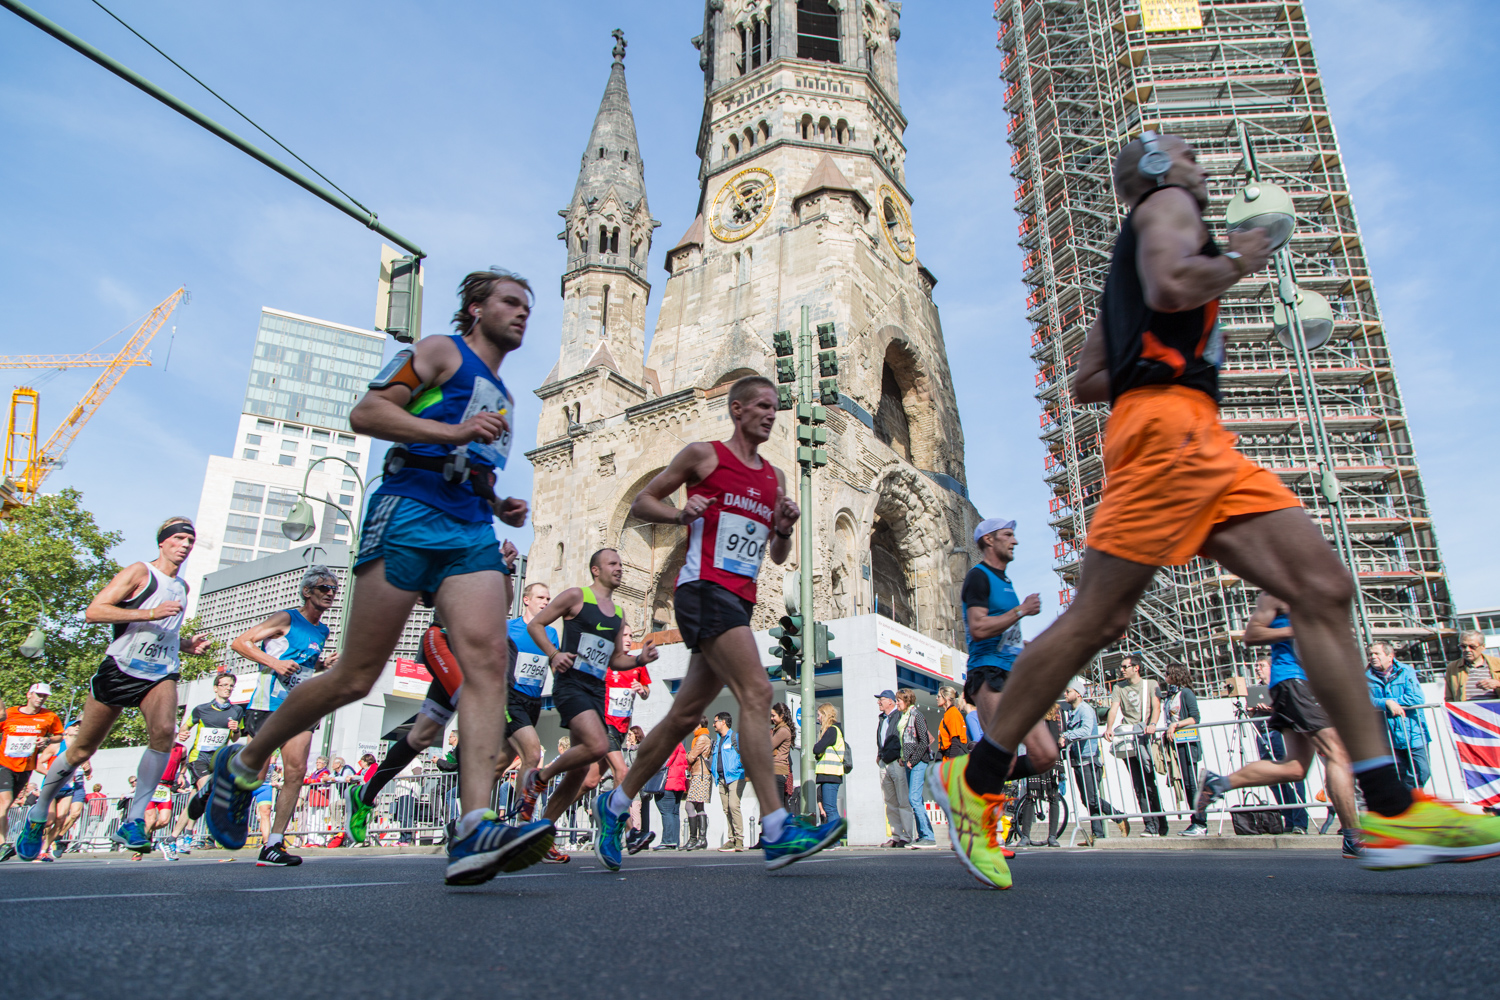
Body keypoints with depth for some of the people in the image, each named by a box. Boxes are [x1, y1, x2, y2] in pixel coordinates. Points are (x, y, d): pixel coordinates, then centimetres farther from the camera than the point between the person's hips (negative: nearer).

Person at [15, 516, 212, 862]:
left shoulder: (183, 587, 16)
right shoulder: (140, 572, -5)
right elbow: (93, 612, -15)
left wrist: (188, 644, 11)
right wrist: (149, 613, -22)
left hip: (160, 675, 4)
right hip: (120, 669, -4)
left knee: (164, 732, -25)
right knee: (81, 750, 9)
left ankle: (133, 821, -19)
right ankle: (38, 815, 34)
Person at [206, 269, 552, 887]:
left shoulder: (501, 396, 30)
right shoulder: (440, 351, 8)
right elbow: (366, 413, -4)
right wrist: (452, 432, -14)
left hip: (472, 532, 6)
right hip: (409, 512, -6)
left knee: (487, 660, -18)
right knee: (355, 678, -3)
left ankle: (474, 831, -28)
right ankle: (243, 764, 22)